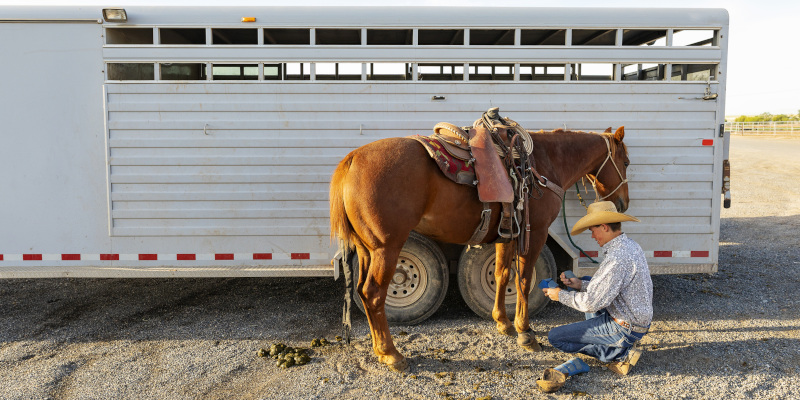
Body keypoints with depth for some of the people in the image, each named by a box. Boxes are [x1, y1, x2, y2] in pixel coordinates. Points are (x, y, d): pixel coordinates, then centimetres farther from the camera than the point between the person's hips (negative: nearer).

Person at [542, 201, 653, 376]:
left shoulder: (617, 259, -28)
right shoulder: (631, 245, 3)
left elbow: (592, 303, -26)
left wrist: (561, 295, -11)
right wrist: (580, 284, 5)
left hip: (624, 329, -10)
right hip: (638, 320, 10)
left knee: (555, 337, -6)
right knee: (586, 286, 25)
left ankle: (620, 353, -4)